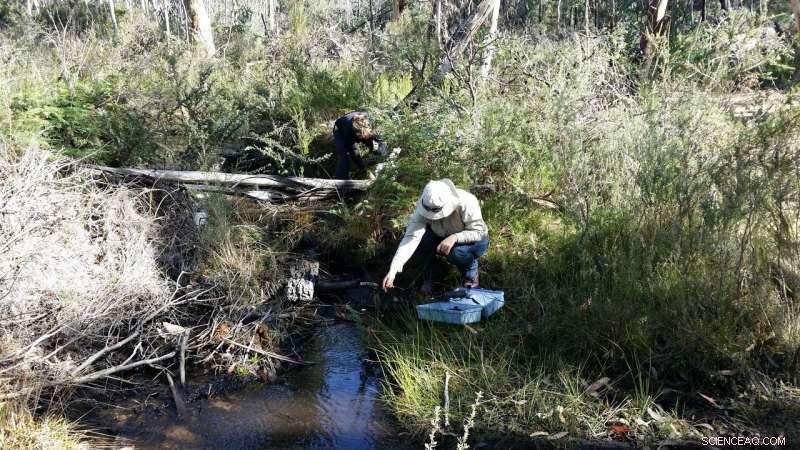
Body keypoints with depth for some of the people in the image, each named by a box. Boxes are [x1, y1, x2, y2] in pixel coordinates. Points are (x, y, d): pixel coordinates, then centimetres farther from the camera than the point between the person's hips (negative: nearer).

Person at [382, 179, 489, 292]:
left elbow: (479, 232, -27)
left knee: (456, 253, -35)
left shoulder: (466, 203, -34)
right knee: (423, 238, -27)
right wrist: (393, 271, -44)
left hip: (474, 241, -3)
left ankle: (471, 274, 0)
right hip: (443, 236, 3)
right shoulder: (423, 206, -27)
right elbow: (411, 237, -35)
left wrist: (455, 237, -45)